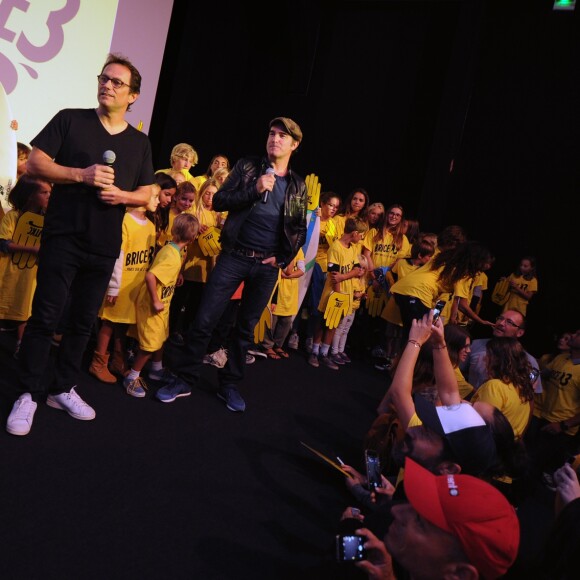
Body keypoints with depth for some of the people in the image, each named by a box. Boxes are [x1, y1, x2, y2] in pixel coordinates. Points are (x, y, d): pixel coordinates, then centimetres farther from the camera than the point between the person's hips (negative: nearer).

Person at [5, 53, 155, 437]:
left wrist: (122, 195, -10)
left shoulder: (140, 142, 11)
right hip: (62, 239, -3)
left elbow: (147, 194, 12)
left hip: (105, 247, 3)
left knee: (84, 322, 10)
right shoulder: (70, 120, 2)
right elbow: (35, 162, -3)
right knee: (45, 318, -2)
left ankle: (64, 390, 24)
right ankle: (29, 394, 11)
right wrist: (81, 175, -17)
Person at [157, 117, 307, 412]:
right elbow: (218, 201, -3)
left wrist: (281, 258, 0)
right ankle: (184, 379, 12)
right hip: (233, 256, -1)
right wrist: (254, 189, -16)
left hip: (267, 266, 2)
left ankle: (229, 384, 24)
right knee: (204, 320, -3)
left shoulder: (298, 186, 9)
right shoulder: (247, 166, 4)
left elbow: (300, 230, 12)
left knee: (246, 327, 11)